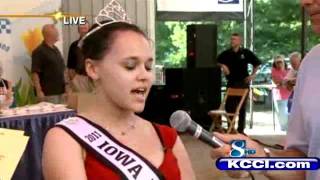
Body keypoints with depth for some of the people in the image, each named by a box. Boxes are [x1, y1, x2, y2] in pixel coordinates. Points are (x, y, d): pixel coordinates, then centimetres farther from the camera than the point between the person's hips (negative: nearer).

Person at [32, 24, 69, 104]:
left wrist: (66, 85, 18)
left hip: (60, 91, 8)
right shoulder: (39, 51, -10)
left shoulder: (56, 49, 16)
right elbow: (35, 73, -15)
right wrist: (39, 91, -20)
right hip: (48, 93, -8)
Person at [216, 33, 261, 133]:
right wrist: (223, 66, -4)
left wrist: (253, 75, -1)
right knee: (229, 106, 3)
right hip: (231, 82, 2)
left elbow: (256, 63, 7)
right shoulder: (226, 53, 1)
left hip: (243, 82, -2)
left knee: (242, 107, 5)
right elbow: (218, 62, 16)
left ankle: (240, 129, 13)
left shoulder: (246, 53, -2)